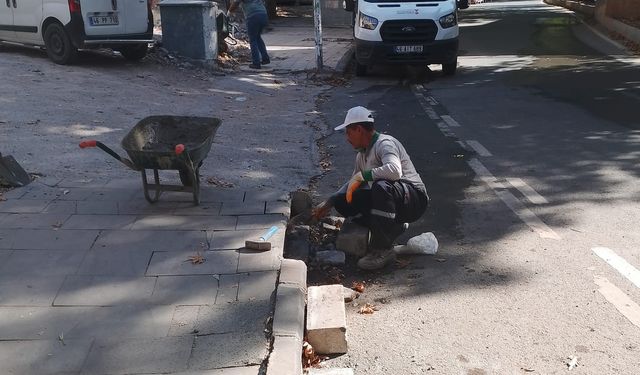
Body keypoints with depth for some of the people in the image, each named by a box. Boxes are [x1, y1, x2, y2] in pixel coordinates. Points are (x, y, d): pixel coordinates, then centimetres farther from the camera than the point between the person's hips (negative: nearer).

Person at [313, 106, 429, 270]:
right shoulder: (362, 154, 11)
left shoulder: (385, 143, -17)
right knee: (343, 202, -2)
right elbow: (353, 183, 25)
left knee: (381, 186, -39)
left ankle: (383, 250, -26)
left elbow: (395, 171, -38)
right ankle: (393, 227, 5)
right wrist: (329, 203, 19)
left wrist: (362, 175, -27)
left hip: (414, 199, -9)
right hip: (386, 197, 9)